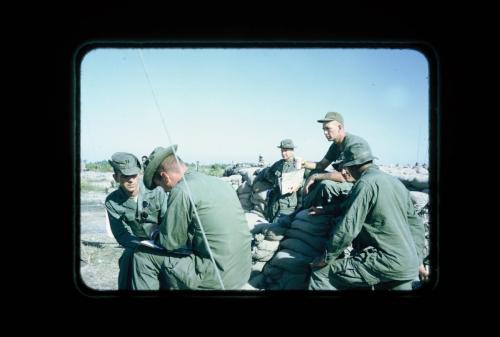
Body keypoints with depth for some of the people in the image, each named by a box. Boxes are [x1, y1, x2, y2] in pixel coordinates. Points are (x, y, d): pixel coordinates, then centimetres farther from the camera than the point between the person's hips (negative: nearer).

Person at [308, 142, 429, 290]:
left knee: (321, 273, -6)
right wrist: (417, 261, 27)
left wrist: (326, 258, -6)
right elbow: (415, 224, 20)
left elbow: (347, 228, -18)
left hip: (386, 263, -8)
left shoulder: (366, 183, -13)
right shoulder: (396, 182, 13)